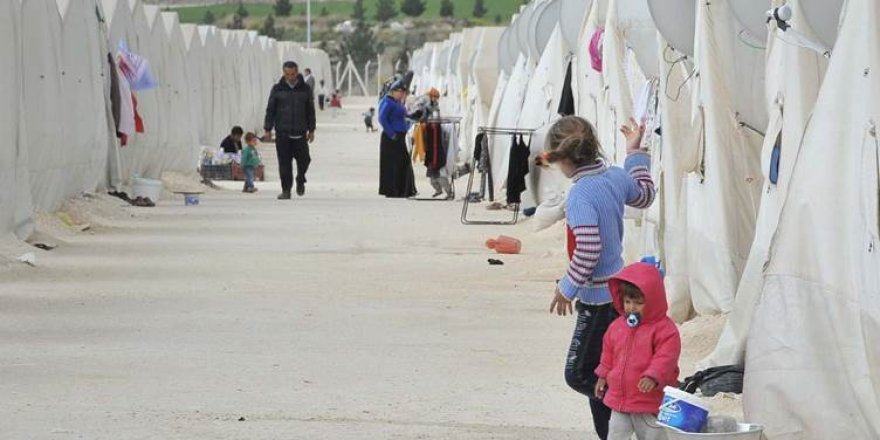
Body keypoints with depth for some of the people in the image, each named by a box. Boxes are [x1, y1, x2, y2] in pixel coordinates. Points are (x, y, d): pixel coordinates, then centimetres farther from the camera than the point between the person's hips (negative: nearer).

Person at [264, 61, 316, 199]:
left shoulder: (305, 89, 5)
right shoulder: (277, 89, 3)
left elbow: (311, 111, 10)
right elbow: (270, 110, 6)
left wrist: (311, 130, 8)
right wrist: (268, 129, 1)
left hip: (300, 133, 0)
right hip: (282, 133, 0)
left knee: (304, 159, -2)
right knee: (284, 163, -2)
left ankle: (300, 181, 27)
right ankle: (286, 190, 5)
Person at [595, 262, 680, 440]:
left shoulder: (665, 329, -14)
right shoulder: (617, 327, 6)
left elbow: (665, 358, -22)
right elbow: (608, 354, 18)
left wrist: (652, 377, -34)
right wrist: (603, 376, 18)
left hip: (651, 402, -5)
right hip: (619, 399, 6)